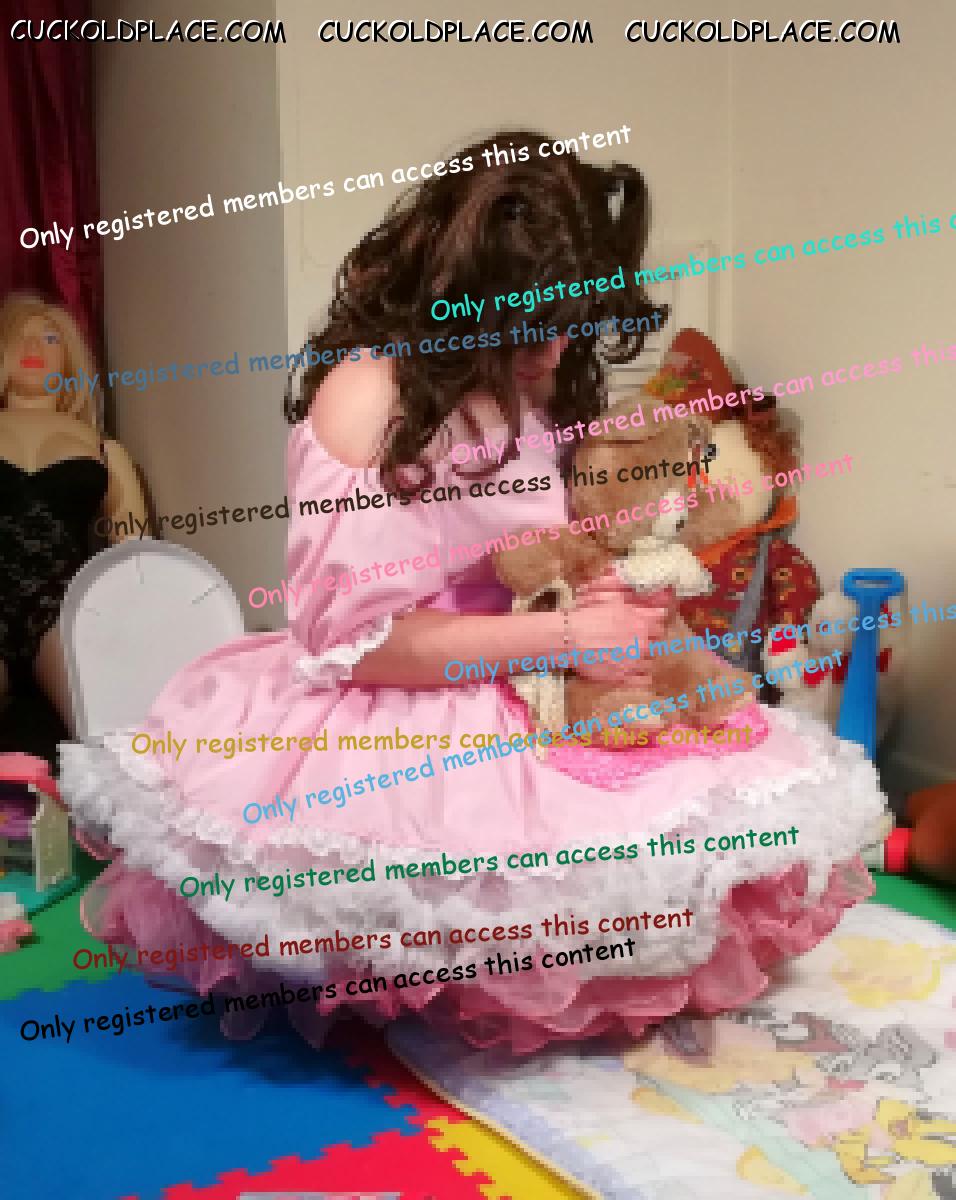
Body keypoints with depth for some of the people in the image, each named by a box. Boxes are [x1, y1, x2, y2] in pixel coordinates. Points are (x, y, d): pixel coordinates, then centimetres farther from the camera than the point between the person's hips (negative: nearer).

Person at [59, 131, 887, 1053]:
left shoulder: (539, 386, 7)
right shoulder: (367, 393, -16)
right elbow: (353, 637, -20)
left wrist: (601, 591, -3)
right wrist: (564, 634, -20)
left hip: (527, 703, 8)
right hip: (386, 725, -8)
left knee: (732, 786, -7)